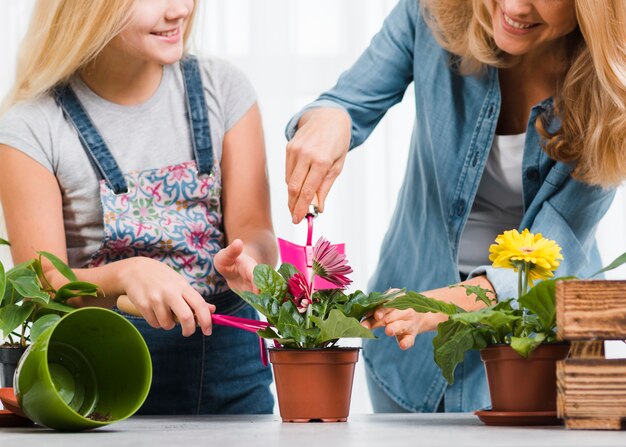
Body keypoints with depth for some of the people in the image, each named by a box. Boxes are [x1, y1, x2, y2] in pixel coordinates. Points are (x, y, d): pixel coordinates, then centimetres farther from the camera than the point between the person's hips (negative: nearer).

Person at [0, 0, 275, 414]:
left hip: (228, 360, 2)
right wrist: (126, 275, -29)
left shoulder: (223, 88, 3)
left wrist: (246, 258, -24)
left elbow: (255, 229, 0)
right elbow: (40, 287, -9)